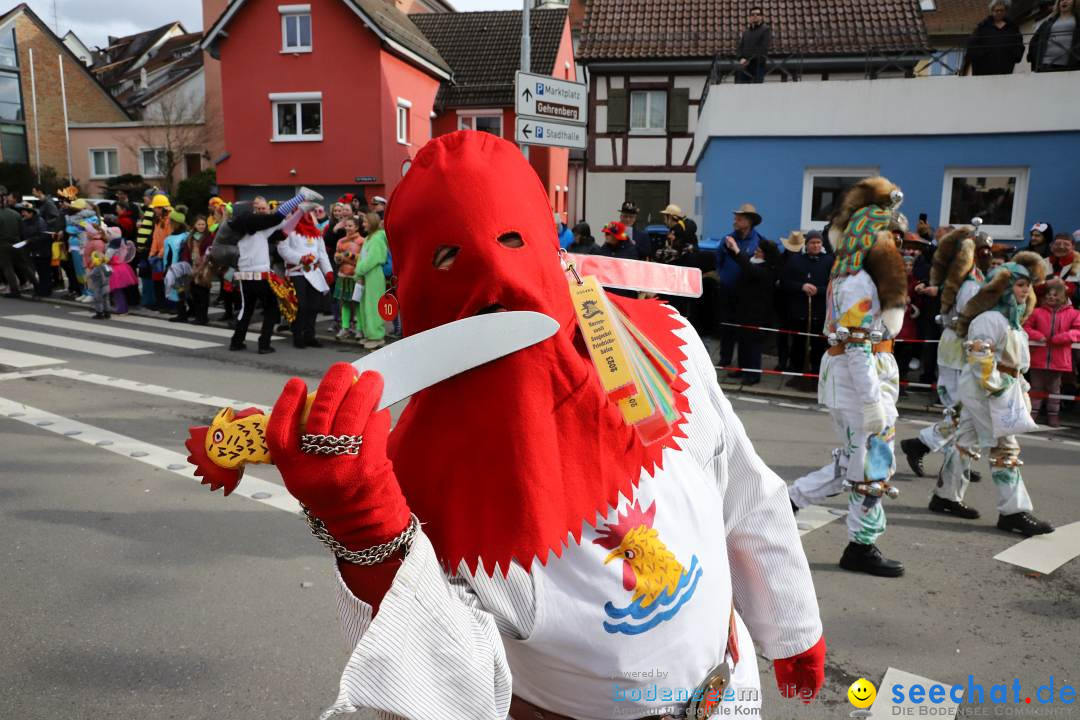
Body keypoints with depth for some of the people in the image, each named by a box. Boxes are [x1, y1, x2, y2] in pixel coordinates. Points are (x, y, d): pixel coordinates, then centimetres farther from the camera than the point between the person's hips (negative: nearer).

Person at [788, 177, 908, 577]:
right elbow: (859, 348, -23)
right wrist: (871, 400, -24)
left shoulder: (851, 276, 13)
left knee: (852, 464, 18)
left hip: (849, 379, 10)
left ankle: (786, 500, 20)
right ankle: (862, 547, 16)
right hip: (859, 381, -10)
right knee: (872, 466, 3)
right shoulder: (859, 284, -18)